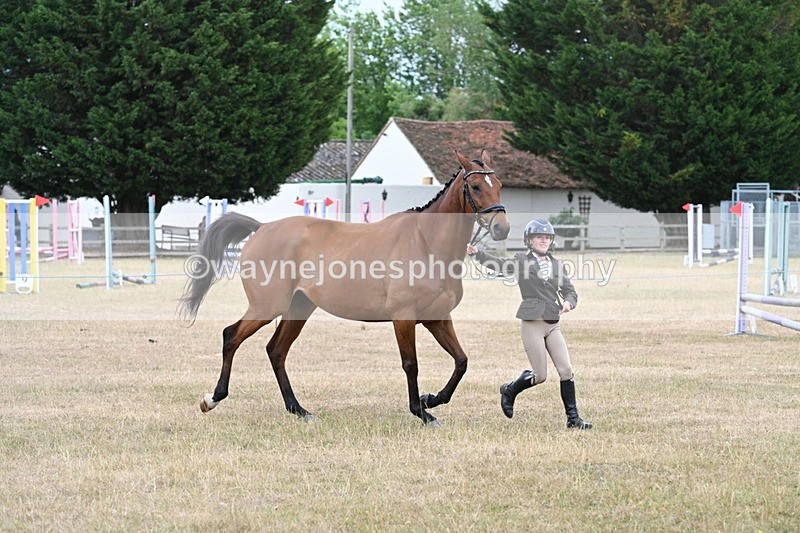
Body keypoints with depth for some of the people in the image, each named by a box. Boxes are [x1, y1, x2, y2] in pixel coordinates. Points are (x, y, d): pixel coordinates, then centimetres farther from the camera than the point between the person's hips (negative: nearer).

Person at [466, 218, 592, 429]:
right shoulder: (522, 261, 0)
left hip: (553, 324, 5)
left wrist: (568, 302, -9)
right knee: (540, 376, -3)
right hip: (532, 324, -5)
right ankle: (510, 390, 25)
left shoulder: (556, 265, 12)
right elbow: (499, 265, -12)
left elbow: (569, 290, 14)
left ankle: (573, 417, 4)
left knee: (566, 370, -3)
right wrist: (477, 253, -29)